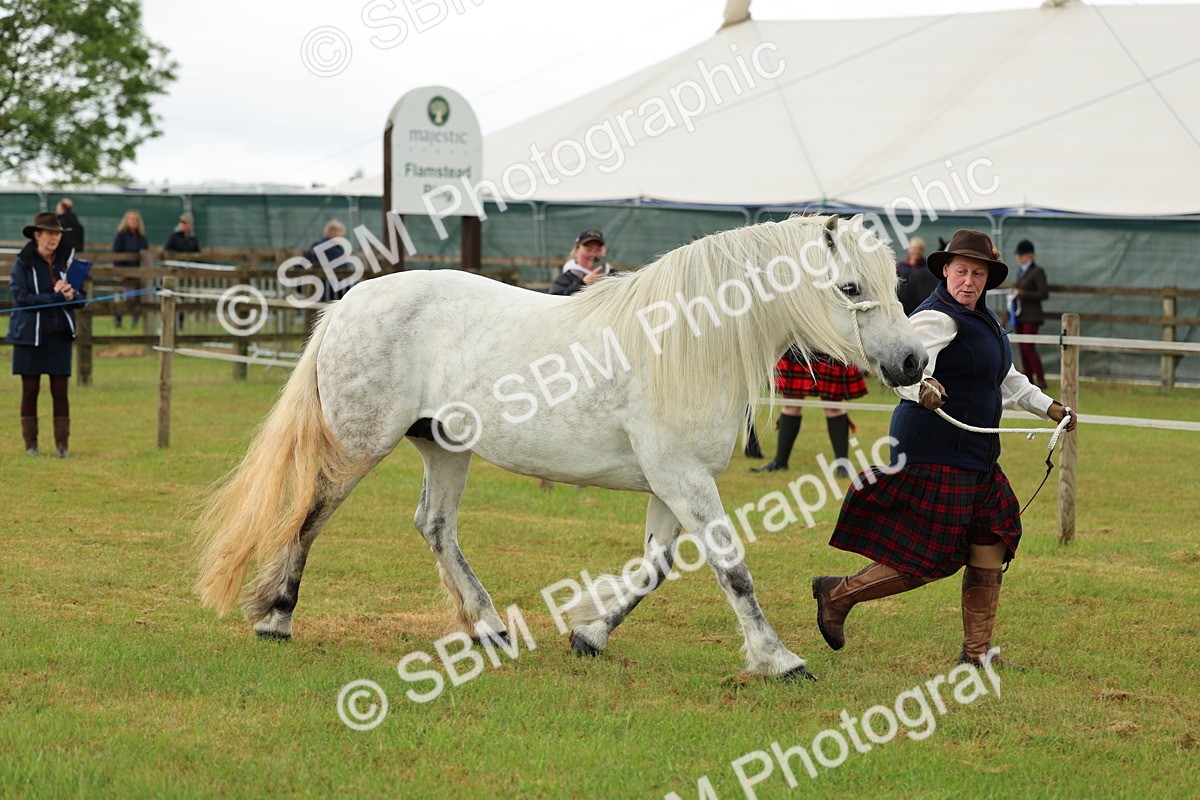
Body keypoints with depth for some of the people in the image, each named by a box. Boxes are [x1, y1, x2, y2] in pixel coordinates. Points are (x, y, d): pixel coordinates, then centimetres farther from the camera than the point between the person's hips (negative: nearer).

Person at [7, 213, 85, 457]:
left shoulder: (63, 262, 7)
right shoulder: (23, 264, -4)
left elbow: (79, 300, 10)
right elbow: (21, 297, -14)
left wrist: (70, 293, -14)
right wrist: (57, 298, -19)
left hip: (59, 335, 3)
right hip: (30, 334, -3)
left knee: (60, 390, 1)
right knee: (30, 389, 3)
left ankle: (62, 443, 5)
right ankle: (31, 443, 11)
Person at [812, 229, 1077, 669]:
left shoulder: (981, 318, 16)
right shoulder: (938, 318, -15)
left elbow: (1006, 380, 30)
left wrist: (1048, 407, 27)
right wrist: (920, 388, -51)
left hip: (974, 457, 10)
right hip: (935, 451, -10)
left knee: (991, 549, 9)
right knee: (929, 559, -8)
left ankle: (977, 652, 16)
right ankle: (838, 594, 8)